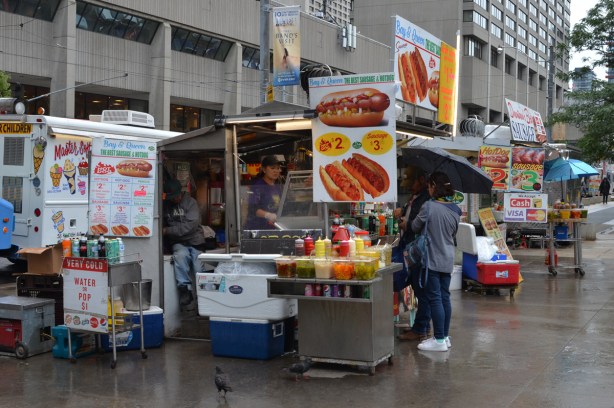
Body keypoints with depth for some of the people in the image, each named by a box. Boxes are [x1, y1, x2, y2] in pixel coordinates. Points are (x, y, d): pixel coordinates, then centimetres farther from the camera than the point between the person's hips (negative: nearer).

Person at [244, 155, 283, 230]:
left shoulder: (278, 187, 11)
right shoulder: (257, 186, -10)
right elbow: (252, 208, -24)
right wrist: (267, 215, -39)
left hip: (273, 228, 6)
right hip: (256, 228, -6)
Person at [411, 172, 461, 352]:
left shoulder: (429, 206, -16)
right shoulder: (455, 210, 4)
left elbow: (415, 227, -4)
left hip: (432, 260, -7)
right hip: (448, 260, 7)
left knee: (435, 298, -2)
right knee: (445, 297, 13)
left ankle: (439, 340, -1)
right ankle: (445, 336, 21)